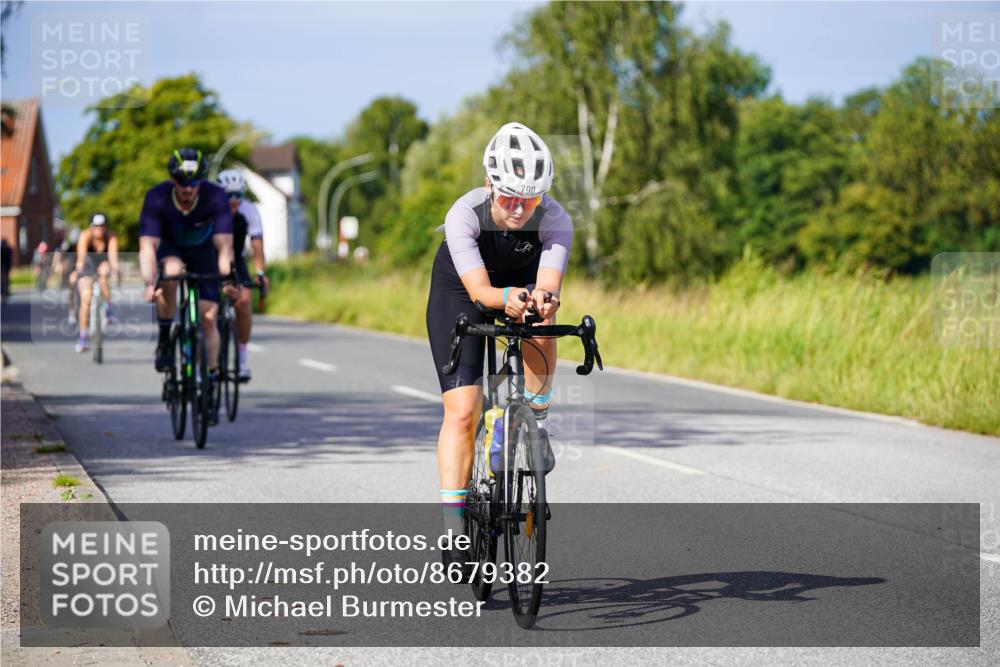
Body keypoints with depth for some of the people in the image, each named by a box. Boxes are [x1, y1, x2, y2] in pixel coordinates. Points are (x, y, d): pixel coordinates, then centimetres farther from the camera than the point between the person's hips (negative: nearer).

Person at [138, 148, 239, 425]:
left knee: (208, 317, -11)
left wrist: (227, 280, -51)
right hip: (169, 247, -1)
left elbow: (224, 246, -35)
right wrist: (149, 285, -51)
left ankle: (209, 386, 1)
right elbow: (147, 247, -36)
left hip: (203, 251, 1)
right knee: (170, 273, -36)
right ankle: (164, 338, -14)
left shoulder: (215, 196, -31)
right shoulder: (157, 197, -32)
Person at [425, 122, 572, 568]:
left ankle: (536, 423, -11)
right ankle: (453, 528, -6)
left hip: (522, 280, 2)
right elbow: (479, 289, -42)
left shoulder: (555, 219, -30)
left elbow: (549, 283, -42)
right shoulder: (464, 214, -34)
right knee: (462, 410, -13)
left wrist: (543, 298, -66)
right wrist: (506, 298, -64)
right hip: (459, 290, -2)